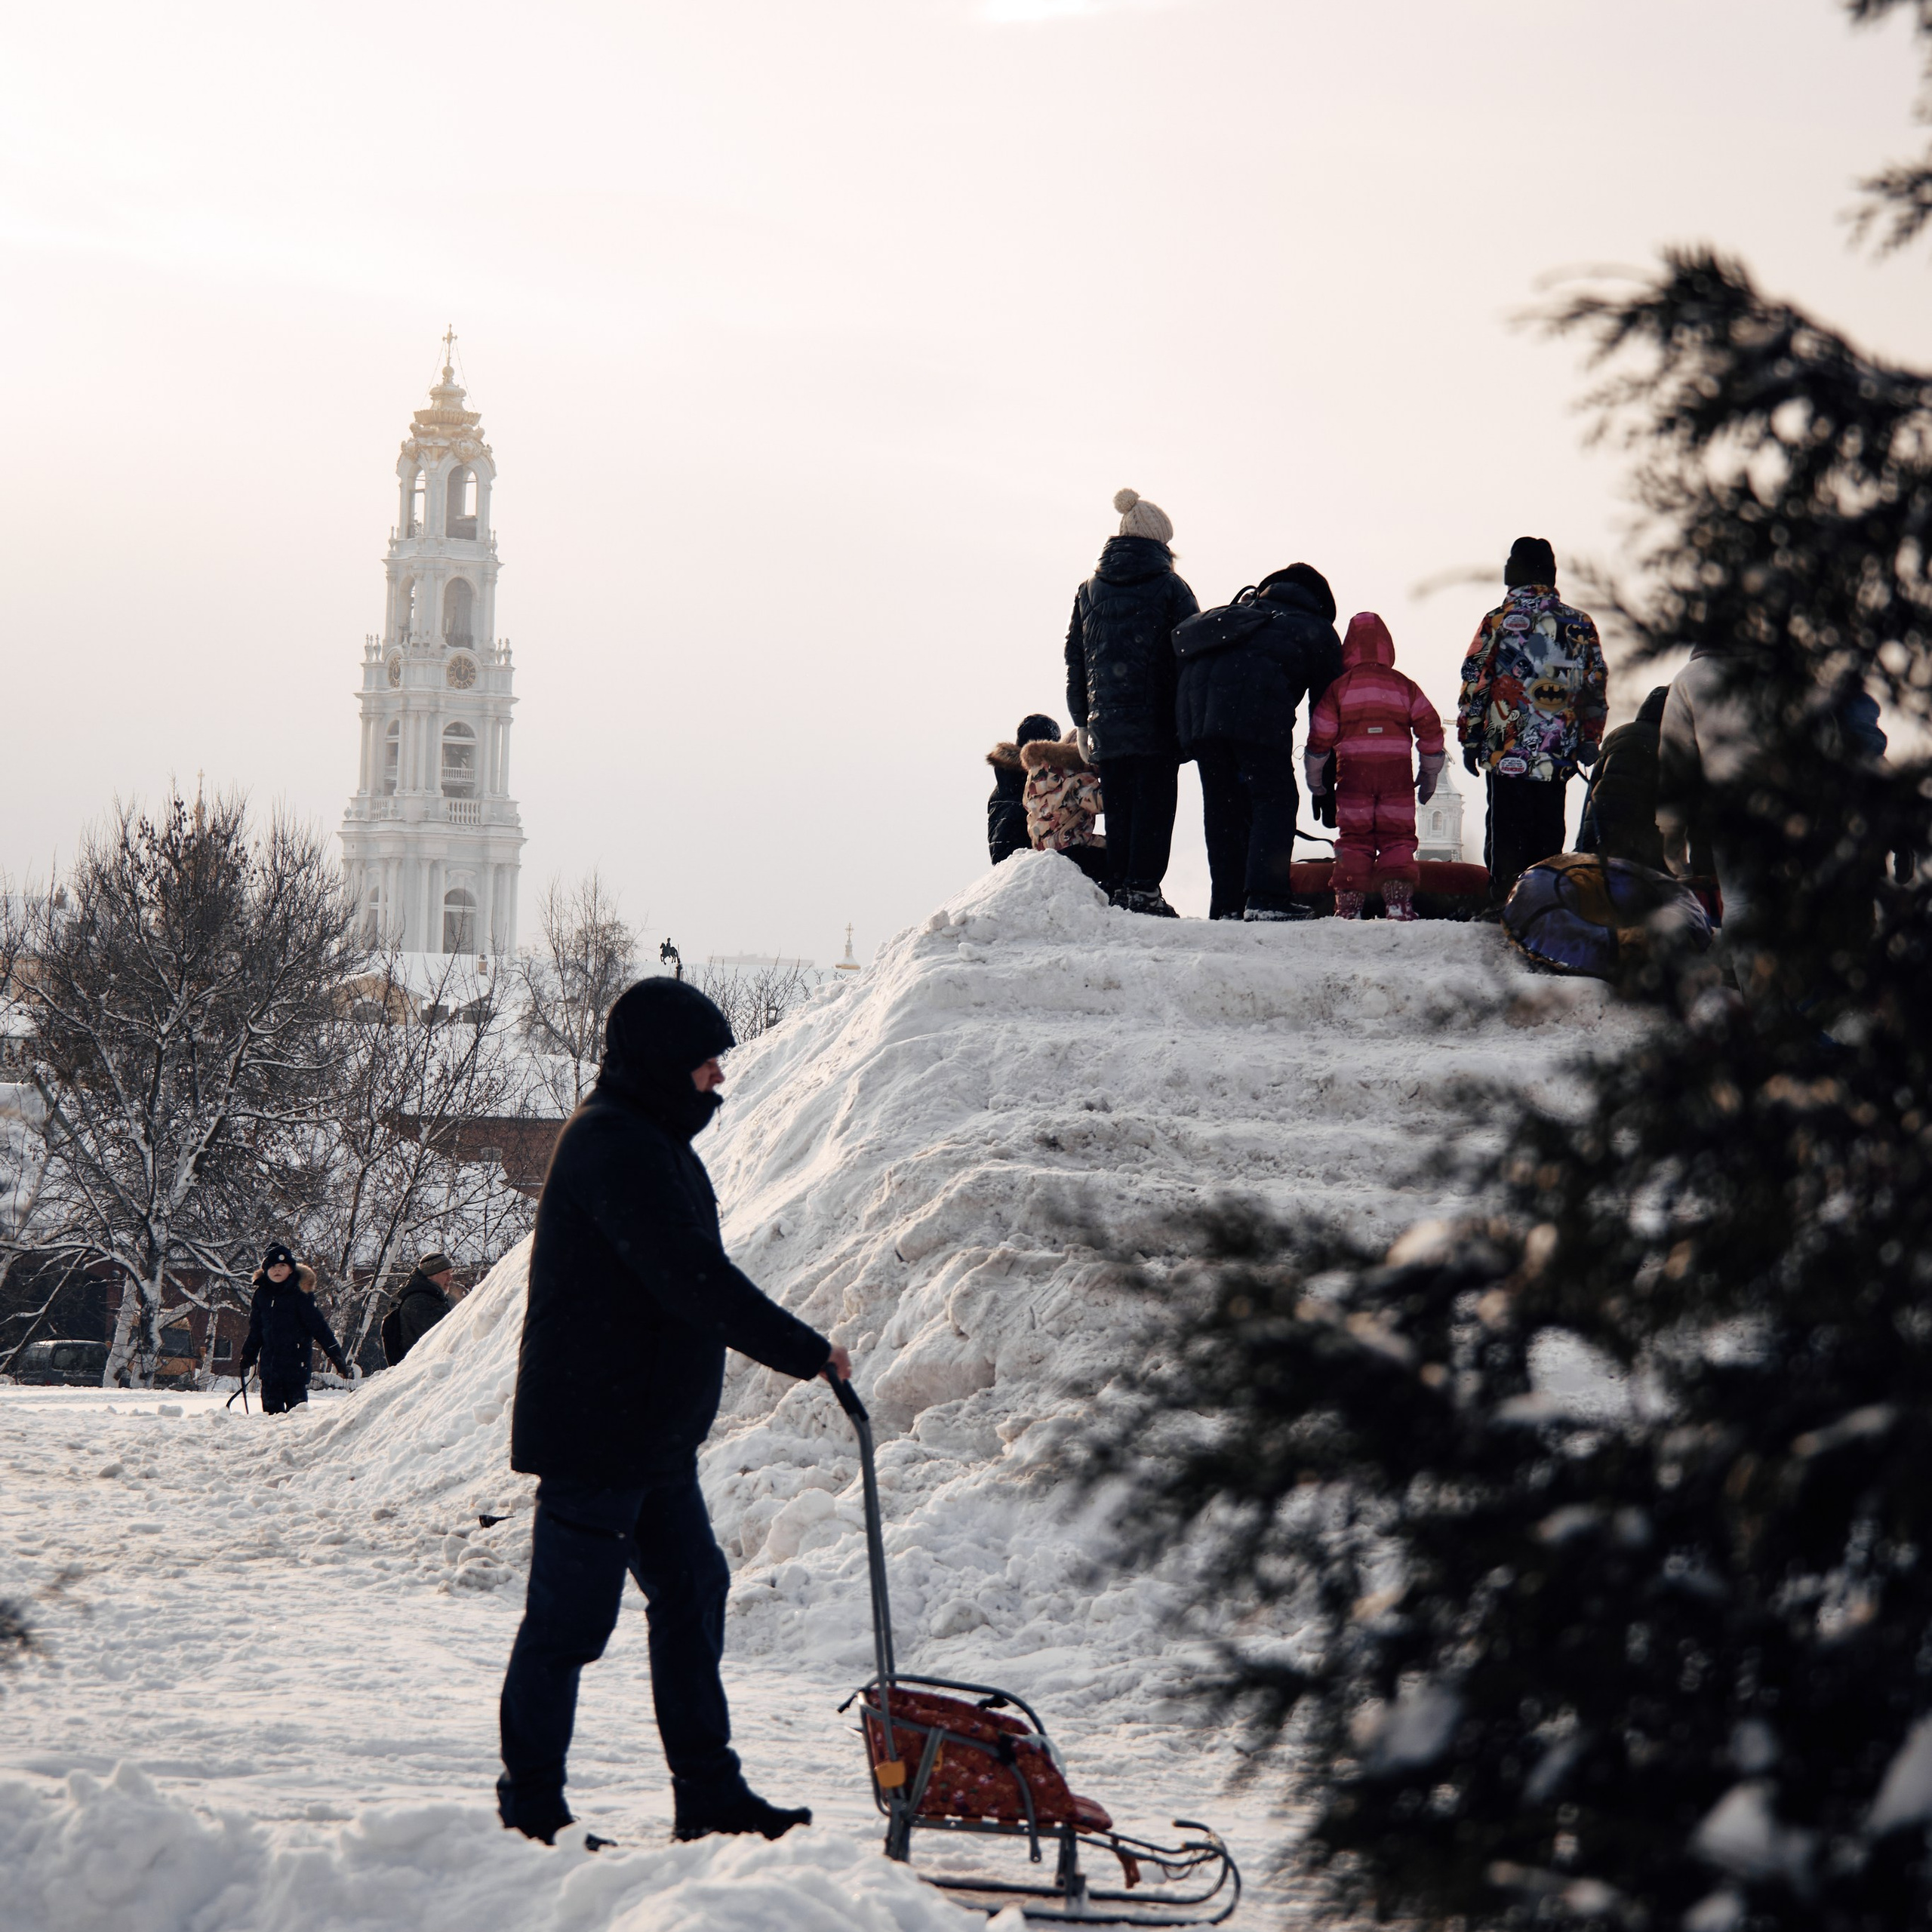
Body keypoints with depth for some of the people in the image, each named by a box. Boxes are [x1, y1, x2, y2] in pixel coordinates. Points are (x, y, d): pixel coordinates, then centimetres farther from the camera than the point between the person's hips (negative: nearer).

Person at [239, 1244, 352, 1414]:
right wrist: (247, 1356, 19)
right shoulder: (261, 1295, 7)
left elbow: (319, 1327, -6)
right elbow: (256, 1331, 19)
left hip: (296, 1362, -4)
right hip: (269, 1364, 4)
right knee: (271, 1408, 5)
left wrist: (336, 1356, -9)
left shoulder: (300, 1294, -6)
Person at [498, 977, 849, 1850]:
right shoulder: (614, 1147, -19)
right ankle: (530, 1807, 6)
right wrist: (807, 1352, -18)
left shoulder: (647, 1139, 15)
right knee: (570, 1618, -3)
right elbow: (694, 1282, -24)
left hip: (652, 1434, 11)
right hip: (593, 1436, -11)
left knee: (691, 1594, 12)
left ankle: (708, 1793, 17)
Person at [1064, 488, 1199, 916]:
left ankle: (1118, 888, 6)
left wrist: (1082, 720, 17)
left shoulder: (1089, 590, 11)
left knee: (1118, 805, 9)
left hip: (1106, 720, 4)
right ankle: (1144, 888, -9)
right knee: (1154, 801, -2)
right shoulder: (1170, 587, -2)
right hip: (1158, 720, -4)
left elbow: (1075, 658, 13)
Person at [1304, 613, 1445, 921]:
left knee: (1354, 838, 3)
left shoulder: (1339, 688, 4)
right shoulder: (1405, 686, 8)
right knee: (1397, 837, 4)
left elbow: (1320, 735, 4)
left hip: (1353, 771, -1)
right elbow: (1430, 727, 7)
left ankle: (1348, 905, -3)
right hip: (1397, 771, 1)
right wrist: (1429, 774, 17)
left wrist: (1314, 776, 18)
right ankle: (1399, 901, -9)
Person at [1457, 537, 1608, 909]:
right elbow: (1597, 686, 10)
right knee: (1549, 830, 10)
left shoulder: (1498, 621, -3)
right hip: (1558, 756, 3)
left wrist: (1469, 739, 5)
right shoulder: (1580, 625, 6)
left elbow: (1474, 682, -2)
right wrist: (1589, 739, 18)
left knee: (1507, 832, 1)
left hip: (1507, 752, -3)